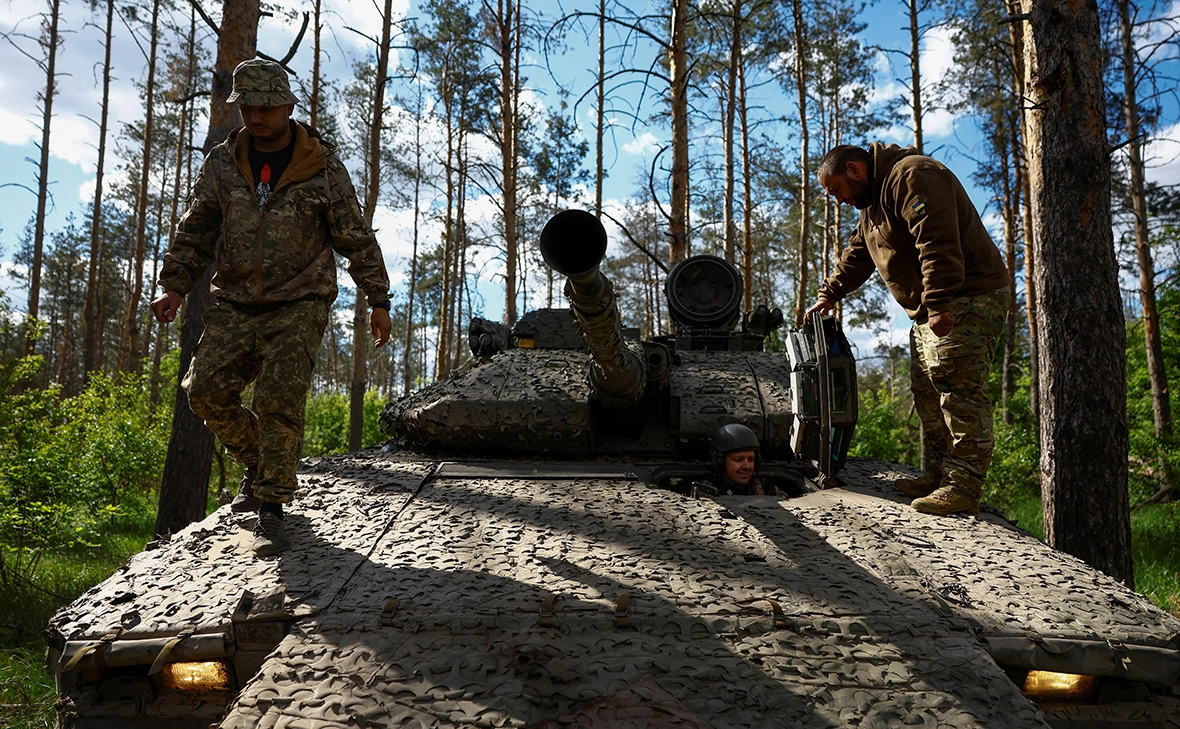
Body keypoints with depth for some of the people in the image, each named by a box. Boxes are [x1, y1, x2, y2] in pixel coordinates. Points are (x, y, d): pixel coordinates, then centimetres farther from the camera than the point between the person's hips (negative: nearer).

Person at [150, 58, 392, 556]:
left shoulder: (323, 168, -3)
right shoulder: (222, 163, 6)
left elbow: (357, 239, 2)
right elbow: (194, 230, 13)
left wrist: (378, 300, 1)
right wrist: (174, 287, 4)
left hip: (300, 304, -4)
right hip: (236, 304, 4)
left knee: (278, 399, -15)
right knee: (206, 390, -4)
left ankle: (271, 509, -5)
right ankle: (258, 464, 22)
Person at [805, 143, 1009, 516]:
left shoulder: (912, 177, -15)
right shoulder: (873, 201, 20)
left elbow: (937, 244, -27)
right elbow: (856, 255, 29)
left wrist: (939, 304, -32)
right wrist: (828, 295, 25)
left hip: (968, 301, -11)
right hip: (931, 309, 11)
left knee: (958, 388, -16)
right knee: (927, 391, 9)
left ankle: (964, 487, -16)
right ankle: (936, 476, 15)